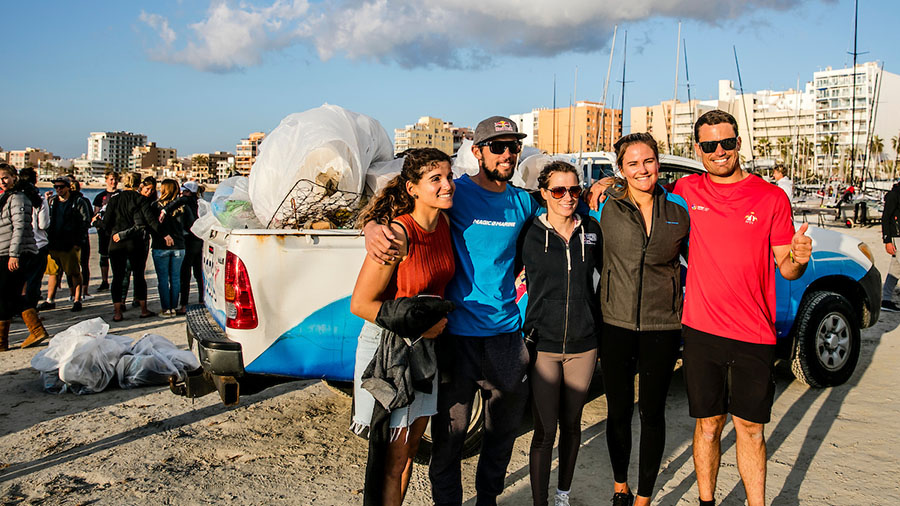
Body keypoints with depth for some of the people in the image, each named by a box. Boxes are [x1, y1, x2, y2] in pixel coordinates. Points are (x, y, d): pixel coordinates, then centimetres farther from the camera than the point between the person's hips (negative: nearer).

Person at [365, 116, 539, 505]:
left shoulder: (522, 202, 9)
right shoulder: (456, 194, -7)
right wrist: (372, 228, -36)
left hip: (507, 334, 5)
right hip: (457, 336, -5)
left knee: (503, 431, 19)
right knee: (449, 435, 3)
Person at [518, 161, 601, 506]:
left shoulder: (591, 230, 4)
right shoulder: (530, 233, -5)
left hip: (583, 345, 3)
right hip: (543, 345, -3)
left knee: (571, 425, 15)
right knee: (545, 431, -1)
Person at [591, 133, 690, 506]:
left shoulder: (678, 209, 0)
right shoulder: (607, 207, -3)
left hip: (662, 326, 0)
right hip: (616, 324, 0)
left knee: (652, 413, 9)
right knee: (618, 411, 12)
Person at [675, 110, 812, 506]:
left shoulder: (772, 198, -1)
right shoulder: (688, 191, 2)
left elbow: (786, 268, 2)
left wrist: (798, 258, -21)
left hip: (753, 336, -1)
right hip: (701, 330, 1)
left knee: (750, 428, 8)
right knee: (708, 424, 11)